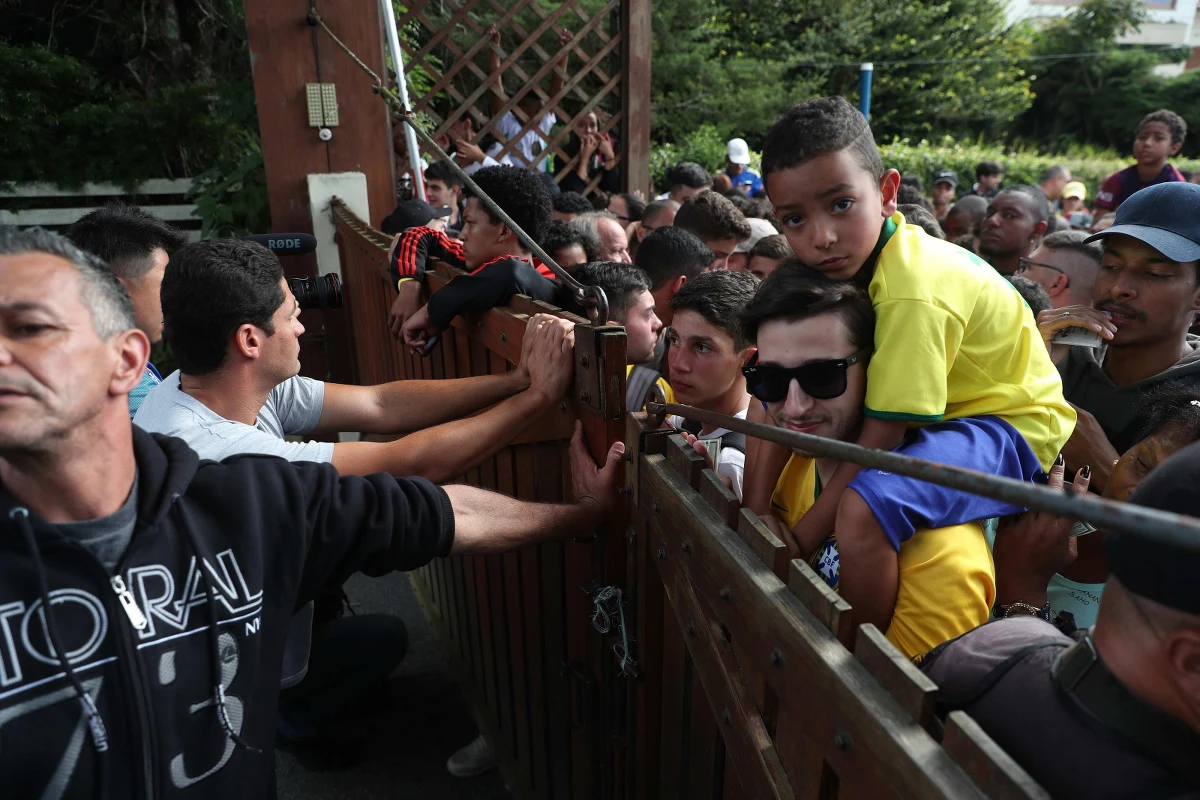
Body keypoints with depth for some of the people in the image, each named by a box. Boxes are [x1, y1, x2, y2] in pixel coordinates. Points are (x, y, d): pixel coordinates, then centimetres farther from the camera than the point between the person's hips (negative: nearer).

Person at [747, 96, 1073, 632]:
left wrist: (798, 543, -23)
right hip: (935, 412, 9)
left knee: (863, 508, -34)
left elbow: (883, 434, -28)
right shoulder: (843, 259, -8)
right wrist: (757, 512, -12)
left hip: (1006, 423, -8)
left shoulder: (914, 291, -30)